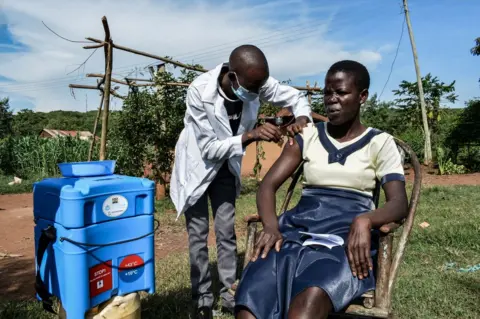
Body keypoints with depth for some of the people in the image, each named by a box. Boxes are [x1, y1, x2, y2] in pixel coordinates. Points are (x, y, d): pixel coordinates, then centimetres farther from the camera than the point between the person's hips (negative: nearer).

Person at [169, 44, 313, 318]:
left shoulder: (257, 83, -22)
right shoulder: (200, 91, -33)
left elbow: (296, 97, -7)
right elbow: (208, 147, -29)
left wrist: (302, 119, -29)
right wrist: (250, 135, -40)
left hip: (226, 165, 4)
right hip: (197, 164, -3)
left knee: (227, 230, 9)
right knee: (199, 233, 2)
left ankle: (229, 292, 22)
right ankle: (203, 297, 18)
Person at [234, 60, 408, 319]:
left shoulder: (380, 143, 9)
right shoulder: (307, 136, 14)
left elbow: (399, 203, -2)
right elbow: (268, 185, 6)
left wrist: (365, 220, -26)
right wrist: (271, 226, -15)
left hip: (348, 233, -2)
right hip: (301, 226, 2)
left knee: (312, 296, -37)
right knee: (254, 295, -31)